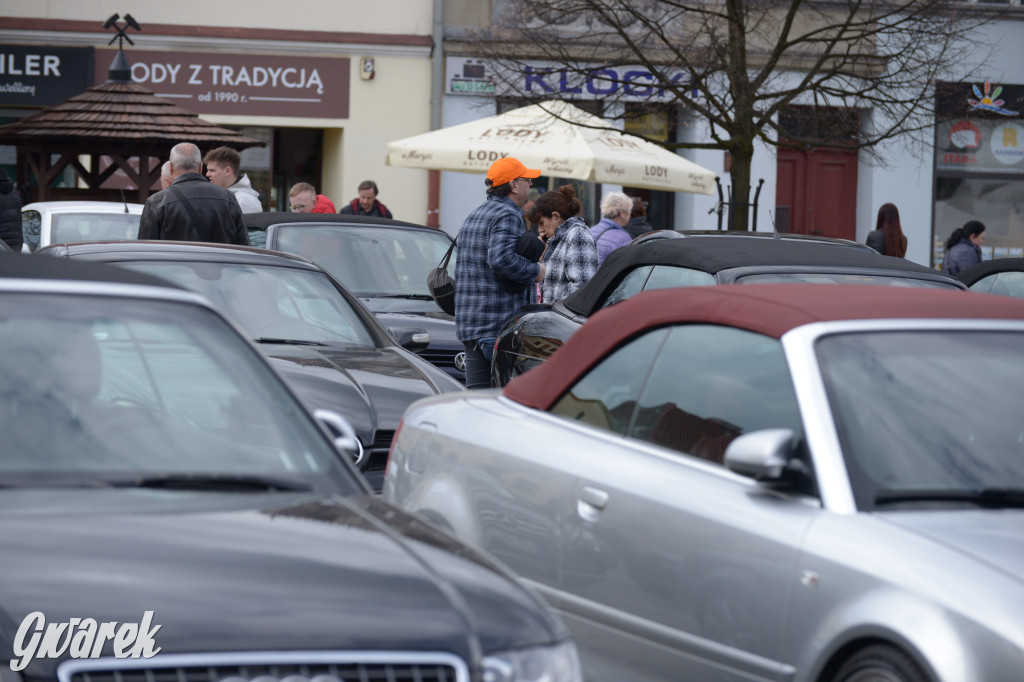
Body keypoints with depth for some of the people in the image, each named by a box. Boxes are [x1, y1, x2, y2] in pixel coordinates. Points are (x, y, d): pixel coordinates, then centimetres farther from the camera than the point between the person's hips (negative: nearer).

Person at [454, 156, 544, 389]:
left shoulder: (474, 215, 19)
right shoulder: (507, 215, -12)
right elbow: (501, 258, -26)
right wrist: (535, 271, -13)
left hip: (468, 325, 9)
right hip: (501, 323, -9)